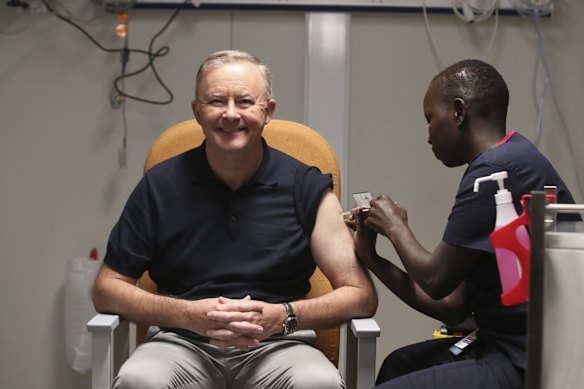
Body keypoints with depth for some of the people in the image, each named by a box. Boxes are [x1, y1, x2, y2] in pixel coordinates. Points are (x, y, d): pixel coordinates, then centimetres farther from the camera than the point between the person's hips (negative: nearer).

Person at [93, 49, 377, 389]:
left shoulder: (307, 187, 2)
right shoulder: (161, 186, 4)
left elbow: (361, 296, 1)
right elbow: (107, 289, 6)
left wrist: (283, 316, -16)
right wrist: (189, 315, -10)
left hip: (277, 345, -1)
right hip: (183, 342, 1)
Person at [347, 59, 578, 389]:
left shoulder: (498, 169, -18)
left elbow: (436, 280, -13)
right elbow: (454, 308, 12)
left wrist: (396, 227, 6)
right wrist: (371, 258, 16)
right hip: (512, 347, 10)